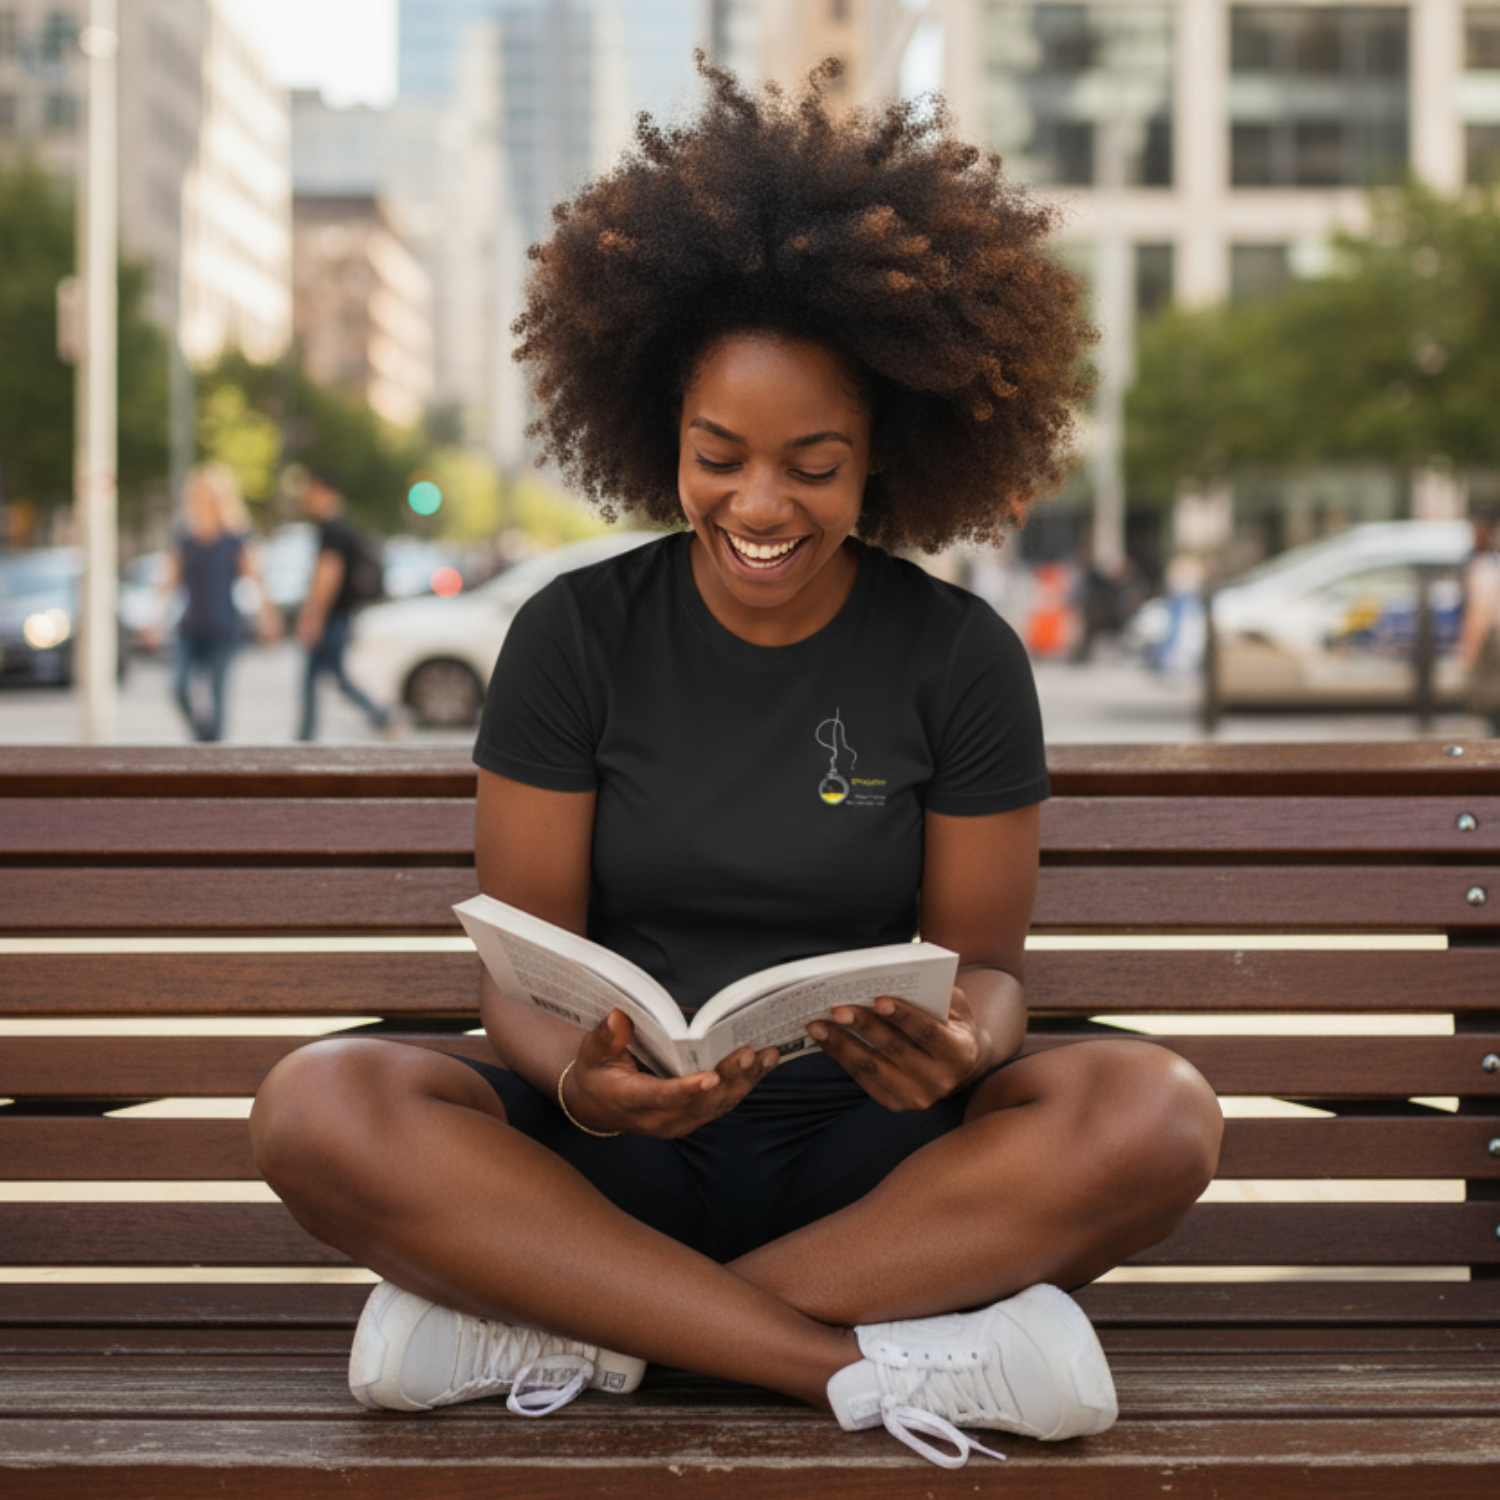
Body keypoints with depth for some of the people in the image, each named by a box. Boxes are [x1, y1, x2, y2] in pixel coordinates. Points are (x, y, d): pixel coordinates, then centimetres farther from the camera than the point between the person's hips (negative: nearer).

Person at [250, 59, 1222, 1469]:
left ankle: (568, 1326, -26)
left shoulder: (961, 656, 1)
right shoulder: (575, 635, 0)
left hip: (865, 1158, 1)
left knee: (1153, 1111, -29)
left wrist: (956, 1042, -23)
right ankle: (862, 1356, -29)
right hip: (611, 1159, 0)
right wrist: (578, 1080, -26)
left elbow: (981, 958, 3)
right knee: (318, 1103, -28)